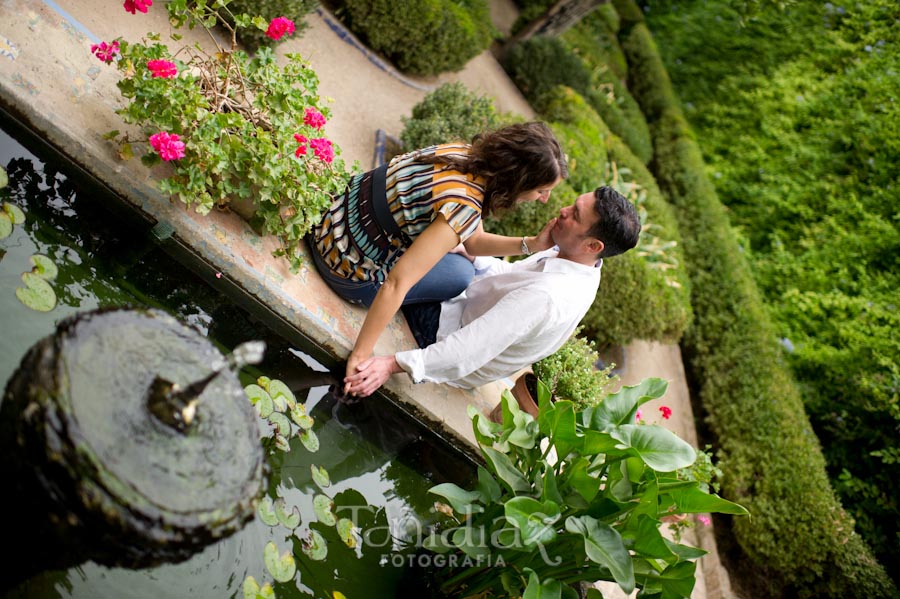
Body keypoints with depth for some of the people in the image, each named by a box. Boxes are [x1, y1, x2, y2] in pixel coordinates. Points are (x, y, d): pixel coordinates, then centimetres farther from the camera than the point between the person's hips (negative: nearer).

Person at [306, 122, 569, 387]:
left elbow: (473, 241, 7)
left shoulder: (468, 153, -5)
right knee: (462, 274, 5)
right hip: (348, 272, -8)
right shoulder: (465, 208, -30)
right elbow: (397, 283, -34)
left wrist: (532, 243, -6)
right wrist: (360, 356, -29)